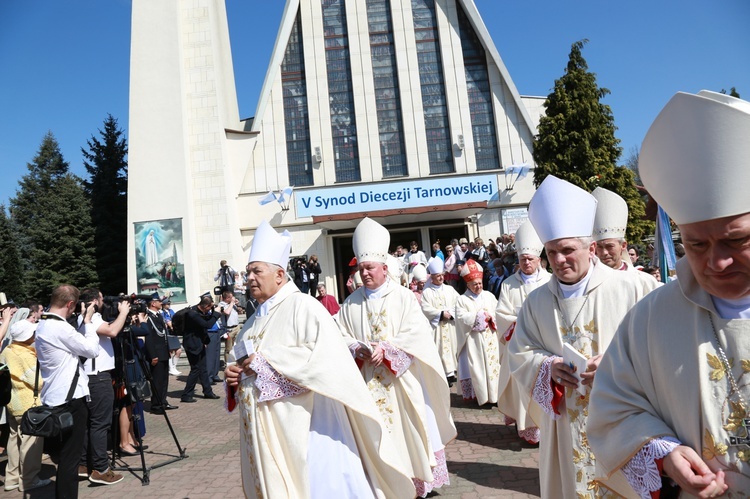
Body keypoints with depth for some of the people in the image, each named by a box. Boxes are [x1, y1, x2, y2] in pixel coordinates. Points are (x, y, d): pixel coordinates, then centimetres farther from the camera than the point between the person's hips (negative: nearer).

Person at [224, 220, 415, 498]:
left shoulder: (302, 306, -11)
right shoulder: (255, 320, 15)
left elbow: (323, 354, -24)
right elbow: (240, 358, 22)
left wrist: (265, 361, -20)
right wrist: (233, 372, -2)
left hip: (302, 426, -8)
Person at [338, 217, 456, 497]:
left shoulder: (403, 297, -3)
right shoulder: (351, 303, 4)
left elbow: (417, 335, -10)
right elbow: (341, 336, 3)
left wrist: (386, 349, -20)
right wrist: (359, 349, -16)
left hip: (401, 378, -2)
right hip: (368, 379, 2)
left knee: (408, 429, 6)